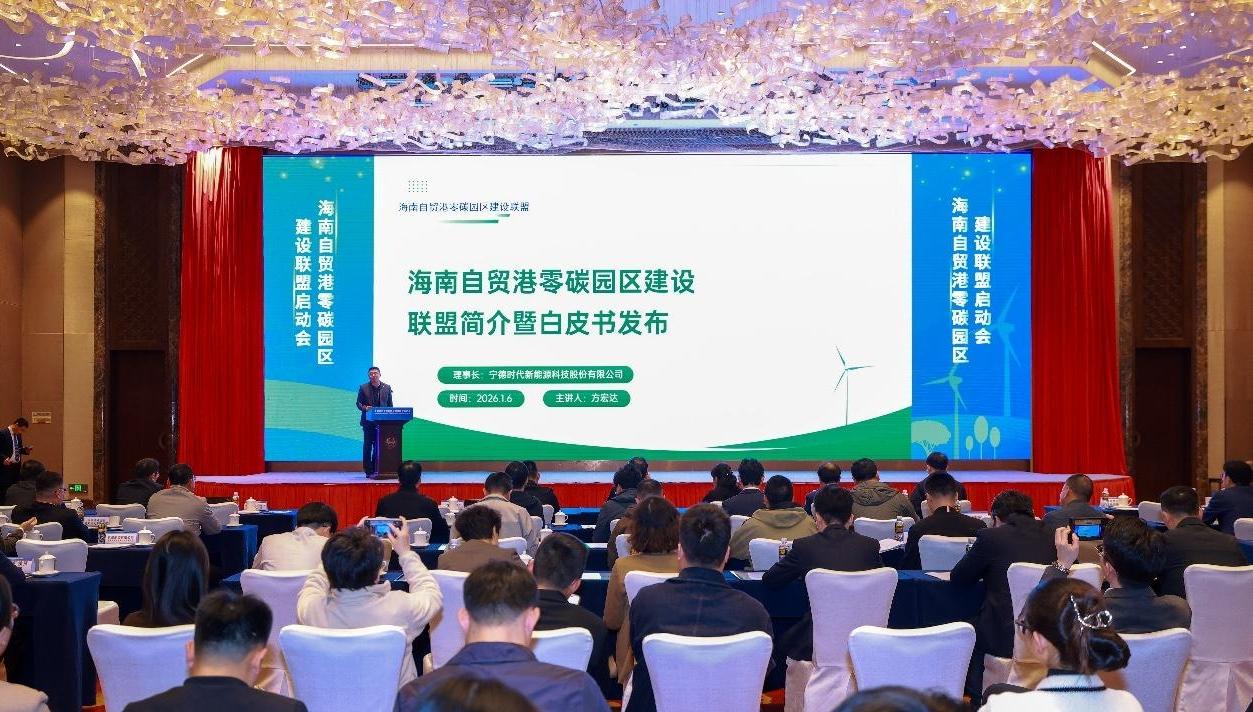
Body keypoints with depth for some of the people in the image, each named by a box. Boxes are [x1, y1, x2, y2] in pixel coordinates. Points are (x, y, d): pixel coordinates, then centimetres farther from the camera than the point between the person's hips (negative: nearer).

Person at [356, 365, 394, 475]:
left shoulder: (387, 388, 7)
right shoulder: (363, 387, 3)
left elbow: (390, 405, 11)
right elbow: (358, 403, 4)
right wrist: (364, 408, -17)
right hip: (368, 421, -1)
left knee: (379, 446, -1)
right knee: (367, 445, 0)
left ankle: (376, 469, 6)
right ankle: (368, 470, 5)